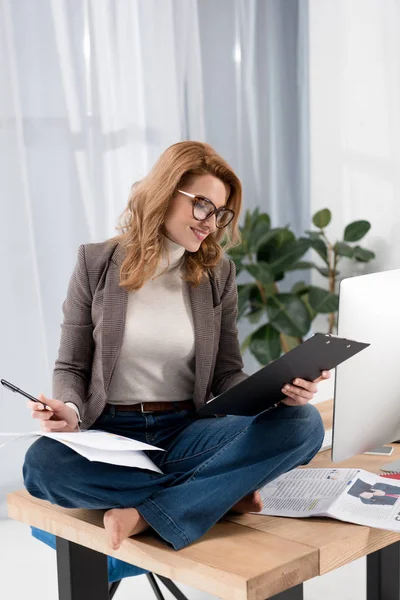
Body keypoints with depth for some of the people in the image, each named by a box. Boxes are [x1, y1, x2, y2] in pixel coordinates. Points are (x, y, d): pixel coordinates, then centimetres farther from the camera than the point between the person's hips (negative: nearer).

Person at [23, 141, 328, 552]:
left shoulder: (218, 273, 8)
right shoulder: (97, 263, 3)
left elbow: (227, 375, 7)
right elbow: (71, 367, 5)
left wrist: (278, 391, -15)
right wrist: (70, 410, -18)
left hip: (187, 433, 2)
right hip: (111, 435, -1)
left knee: (303, 422, -24)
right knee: (42, 463, -35)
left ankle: (147, 516, -25)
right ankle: (223, 492, -20)